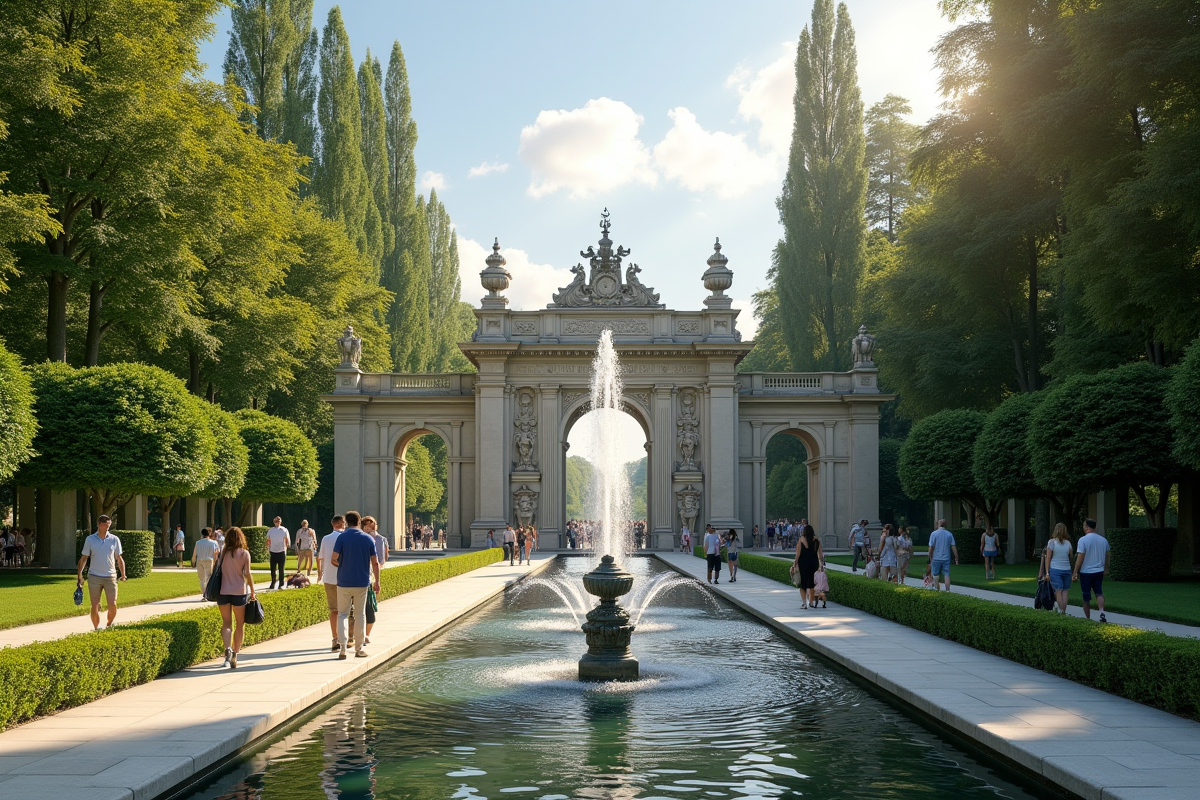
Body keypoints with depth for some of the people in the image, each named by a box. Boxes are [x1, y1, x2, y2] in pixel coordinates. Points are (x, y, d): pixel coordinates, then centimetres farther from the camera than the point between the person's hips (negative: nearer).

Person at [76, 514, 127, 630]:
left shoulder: (114, 540, 3)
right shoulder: (90, 539, 0)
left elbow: (119, 558, 11)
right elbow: (84, 558, 6)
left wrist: (123, 574, 6)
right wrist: (79, 575, 2)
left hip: (110, 577, 1)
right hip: (94, 577, 0)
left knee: (113, 605, -6)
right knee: (95, 606, -2)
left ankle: (109, 625, 18)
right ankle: (96, 629, 14)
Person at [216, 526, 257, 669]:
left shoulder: (223, 553, 2)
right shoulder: (244, 553, -3)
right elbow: (248, 574, -6)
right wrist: (252, 591, 2)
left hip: (223, 592, 1)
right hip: (239, 592, -1)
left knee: (226, 623, 6)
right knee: (240, 624, 12)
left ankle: (228, 649, -18)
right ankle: (235, 655, 11)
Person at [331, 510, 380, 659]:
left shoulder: (342, 537, -7)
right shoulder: (368, 539, 1)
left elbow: (334, 559, -13)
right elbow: (375, 563, 1)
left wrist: (341, 565, 9)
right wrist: (377, 582, 10)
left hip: (344, 582, -2)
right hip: (362, 583, 2)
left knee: (342, 614, 7)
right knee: (360, 615, 11)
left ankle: (342, 648, -4)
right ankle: (359, 649, 13)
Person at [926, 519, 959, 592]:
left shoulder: (934, 534, -6)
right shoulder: (949, 534, 2)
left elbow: (931, 548, -6)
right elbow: (953, 548, 0)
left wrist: (930, 559, 3)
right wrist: (956, 559, 5)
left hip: (936, 559, -2)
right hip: (946, 558, 2)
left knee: (936, 576, 8)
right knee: (947, 575, 3)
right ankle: (947, 591, 0)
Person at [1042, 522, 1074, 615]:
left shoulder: (1052, 542, -1)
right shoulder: (1068, 543, 8)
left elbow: (1048, 558, -3)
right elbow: (1071, 558, 10)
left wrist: (1047, 572, -2)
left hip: (1055, 570, -2)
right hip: (1067, 570, 2)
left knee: (1059, 591, -2)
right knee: (1065, 591, 6)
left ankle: (1061, 611, -7)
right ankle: (1064, 611, 3)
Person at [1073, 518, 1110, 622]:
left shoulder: (1083, 540, -14)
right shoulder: (1103, 540, 3)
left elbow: (1080, 558, -16)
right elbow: (1107, 557, 12)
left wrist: (1075, 572, -9)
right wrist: (1105, 569, 26)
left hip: (1086, 572, -4)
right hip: (1099, 571, 4)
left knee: (1086, 598, 7)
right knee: (1099, 593, 10)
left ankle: (1088, 619, 14)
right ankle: (1102, 613, -13)